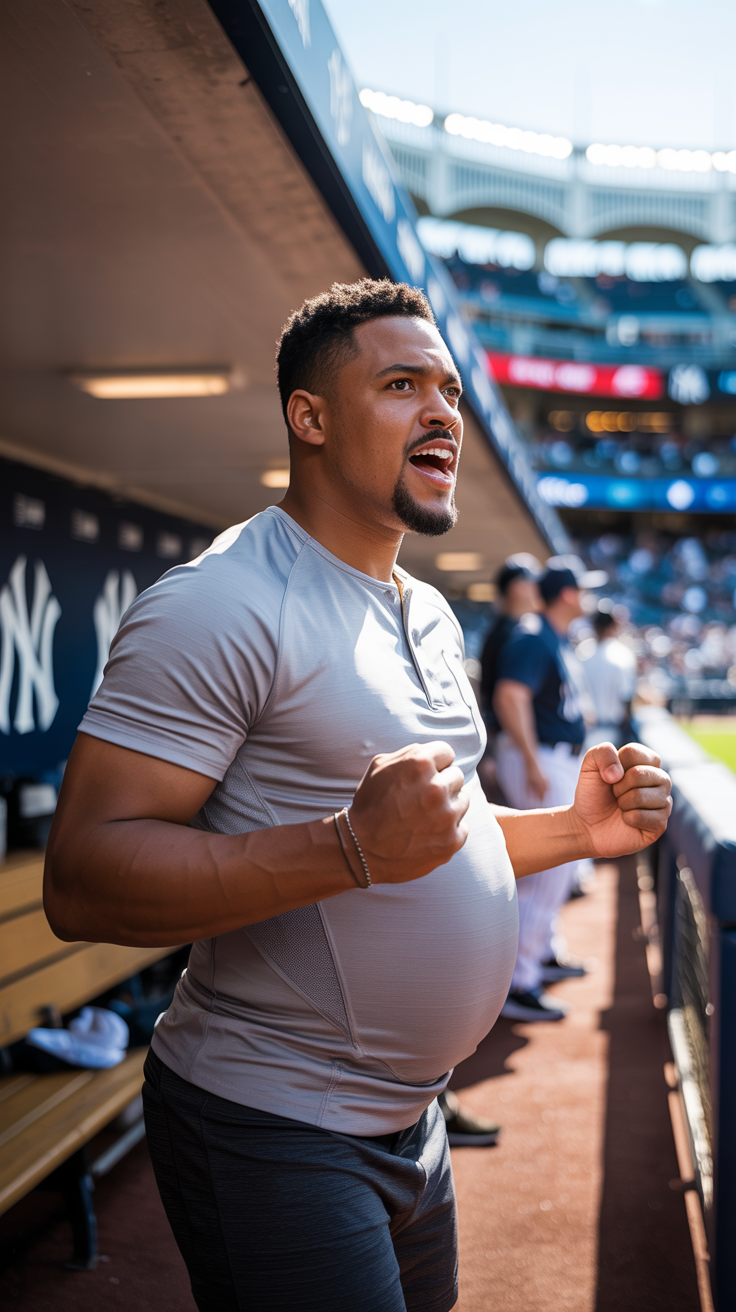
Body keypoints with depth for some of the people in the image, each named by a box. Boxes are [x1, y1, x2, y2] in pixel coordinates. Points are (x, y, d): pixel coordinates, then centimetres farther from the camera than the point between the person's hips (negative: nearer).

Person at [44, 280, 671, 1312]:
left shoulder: (430, 617, 11)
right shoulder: (225, 605, -19)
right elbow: (83, 880, -25)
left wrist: (577, 831, 3)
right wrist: (353, 848, -35)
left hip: (409, 1115, 9)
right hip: (271, 1133, -9)